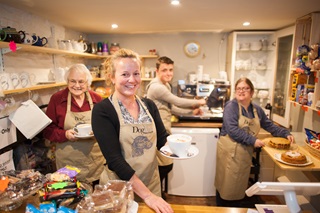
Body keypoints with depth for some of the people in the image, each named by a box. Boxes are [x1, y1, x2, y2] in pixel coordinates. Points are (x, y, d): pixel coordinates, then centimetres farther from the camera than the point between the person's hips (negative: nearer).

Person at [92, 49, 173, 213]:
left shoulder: (149, 105, -2)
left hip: (152, 183, 5)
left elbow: (162, 140, 3)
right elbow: (114, 159, -22)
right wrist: (146, 195, -25)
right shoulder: (103, 111, -16)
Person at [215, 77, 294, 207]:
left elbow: (270, 126, 17)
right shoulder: (231, 106, -13)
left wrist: (286, 134, 4)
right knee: (227, 184, 5)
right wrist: (253, 141, -21)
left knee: (240, 185, 17)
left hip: (246, 153, 6)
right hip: (230, 151, -6)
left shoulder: (257, 109, 8)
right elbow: (232, 130, -22)